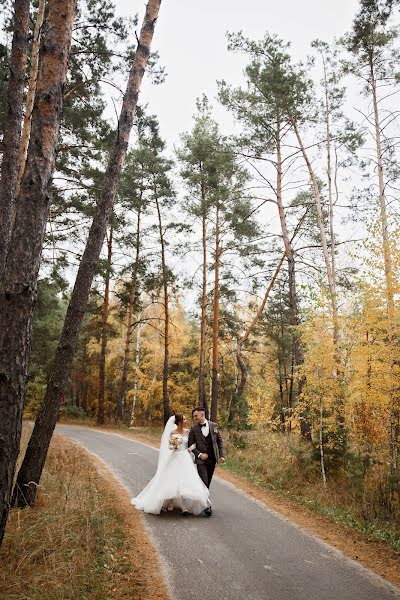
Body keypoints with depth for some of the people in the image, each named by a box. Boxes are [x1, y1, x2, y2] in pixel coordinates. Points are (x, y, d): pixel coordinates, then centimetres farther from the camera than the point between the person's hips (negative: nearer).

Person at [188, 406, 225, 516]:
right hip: (201, 460, -3)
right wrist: (199, 454, -14)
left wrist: (222, 455, -1)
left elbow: (220, 441, 6)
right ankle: (207, 505, -3)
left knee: (207, 483, 12)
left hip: (212, 459, 3)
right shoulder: (194, 429, -4)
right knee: (204, 482, -9)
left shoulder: (213, 425, 1)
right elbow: (191, 445, -1)